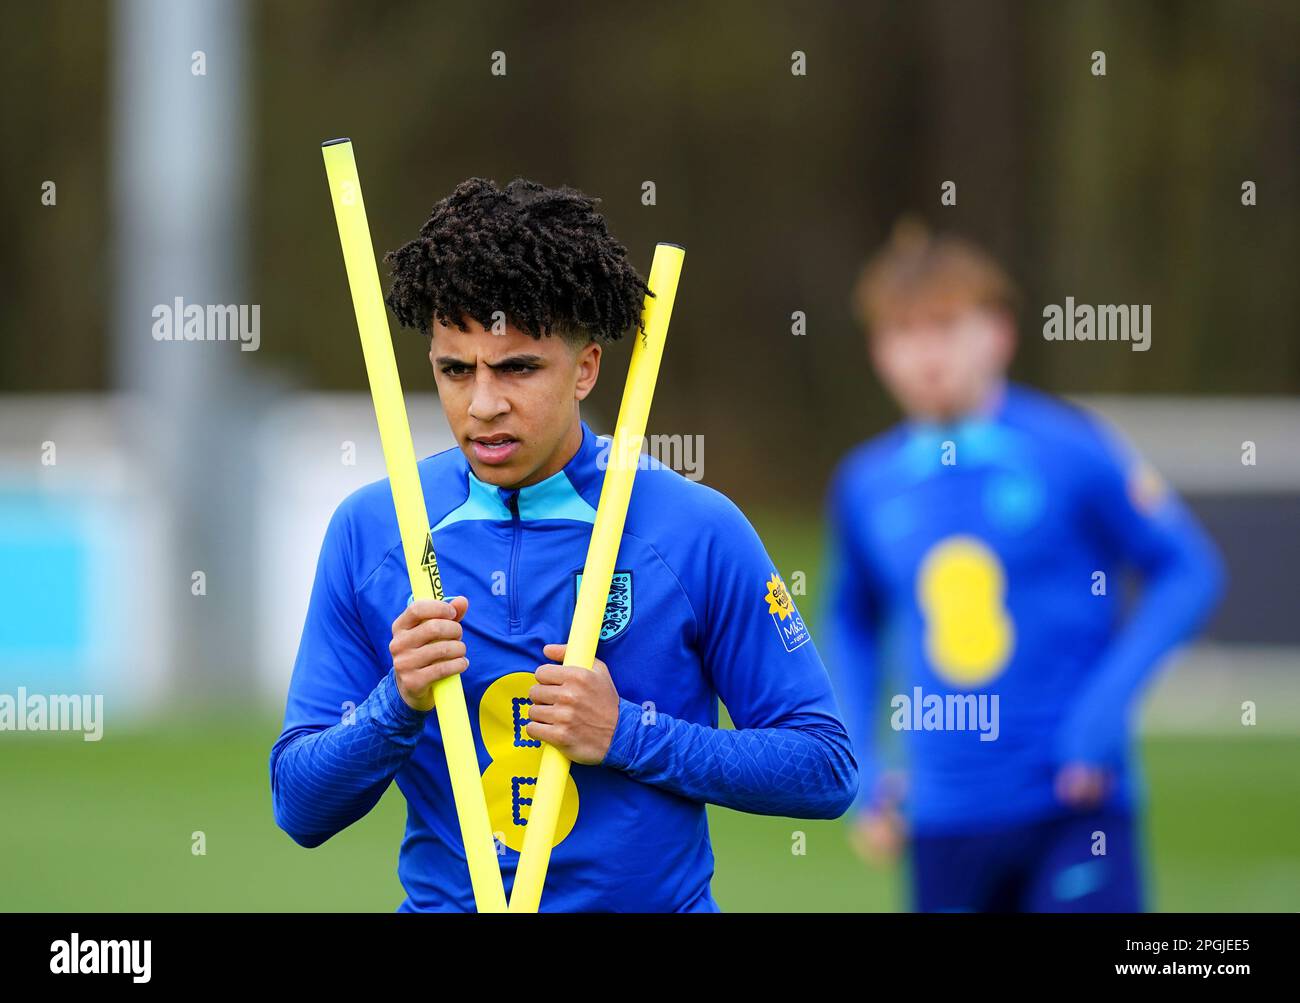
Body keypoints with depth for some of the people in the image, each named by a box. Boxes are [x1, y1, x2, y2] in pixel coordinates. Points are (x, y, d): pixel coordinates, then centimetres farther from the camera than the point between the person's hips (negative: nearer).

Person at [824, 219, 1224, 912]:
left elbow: (1188, 570, 0)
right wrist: (862, 769, 12)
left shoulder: (1071, 453, -5)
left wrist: (1109, 705, -11)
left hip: (1073, 804, -4)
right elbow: (853, 623, 23)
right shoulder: (865, 486, 7)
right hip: (946, 822, 4)